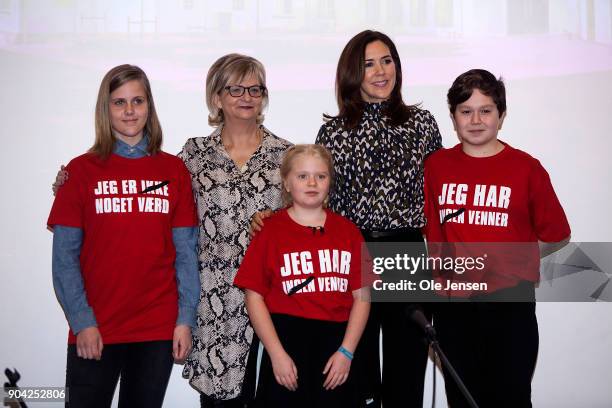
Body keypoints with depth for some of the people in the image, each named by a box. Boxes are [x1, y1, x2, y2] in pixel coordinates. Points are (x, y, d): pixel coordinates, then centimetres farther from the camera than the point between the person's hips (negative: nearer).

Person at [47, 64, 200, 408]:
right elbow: (64, 256, -1)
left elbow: (186, 251, 4)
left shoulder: (174, 170, 5)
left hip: (158, 329, 1)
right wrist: (81, 321, -9)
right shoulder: (82, 170, 1)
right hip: (94, 330, -1)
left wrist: (186, 318, -3)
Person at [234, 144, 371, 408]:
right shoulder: (270, 230, 1)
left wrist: (346, 352, -5)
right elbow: (254, 296, -3)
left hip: (336, 341, 2)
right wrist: (277, 354, -10)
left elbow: (361, 296, 4)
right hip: (286, 341, -2)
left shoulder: (348, 231, 7)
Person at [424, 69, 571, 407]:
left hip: (510, 303, -2)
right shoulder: (436, 166, 2)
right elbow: (430, 230, 7)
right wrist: (449, 264, -3)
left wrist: (510, 261, 1)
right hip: (453, 302, 3)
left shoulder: (526, 168, -4)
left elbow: (557, 236, 1)